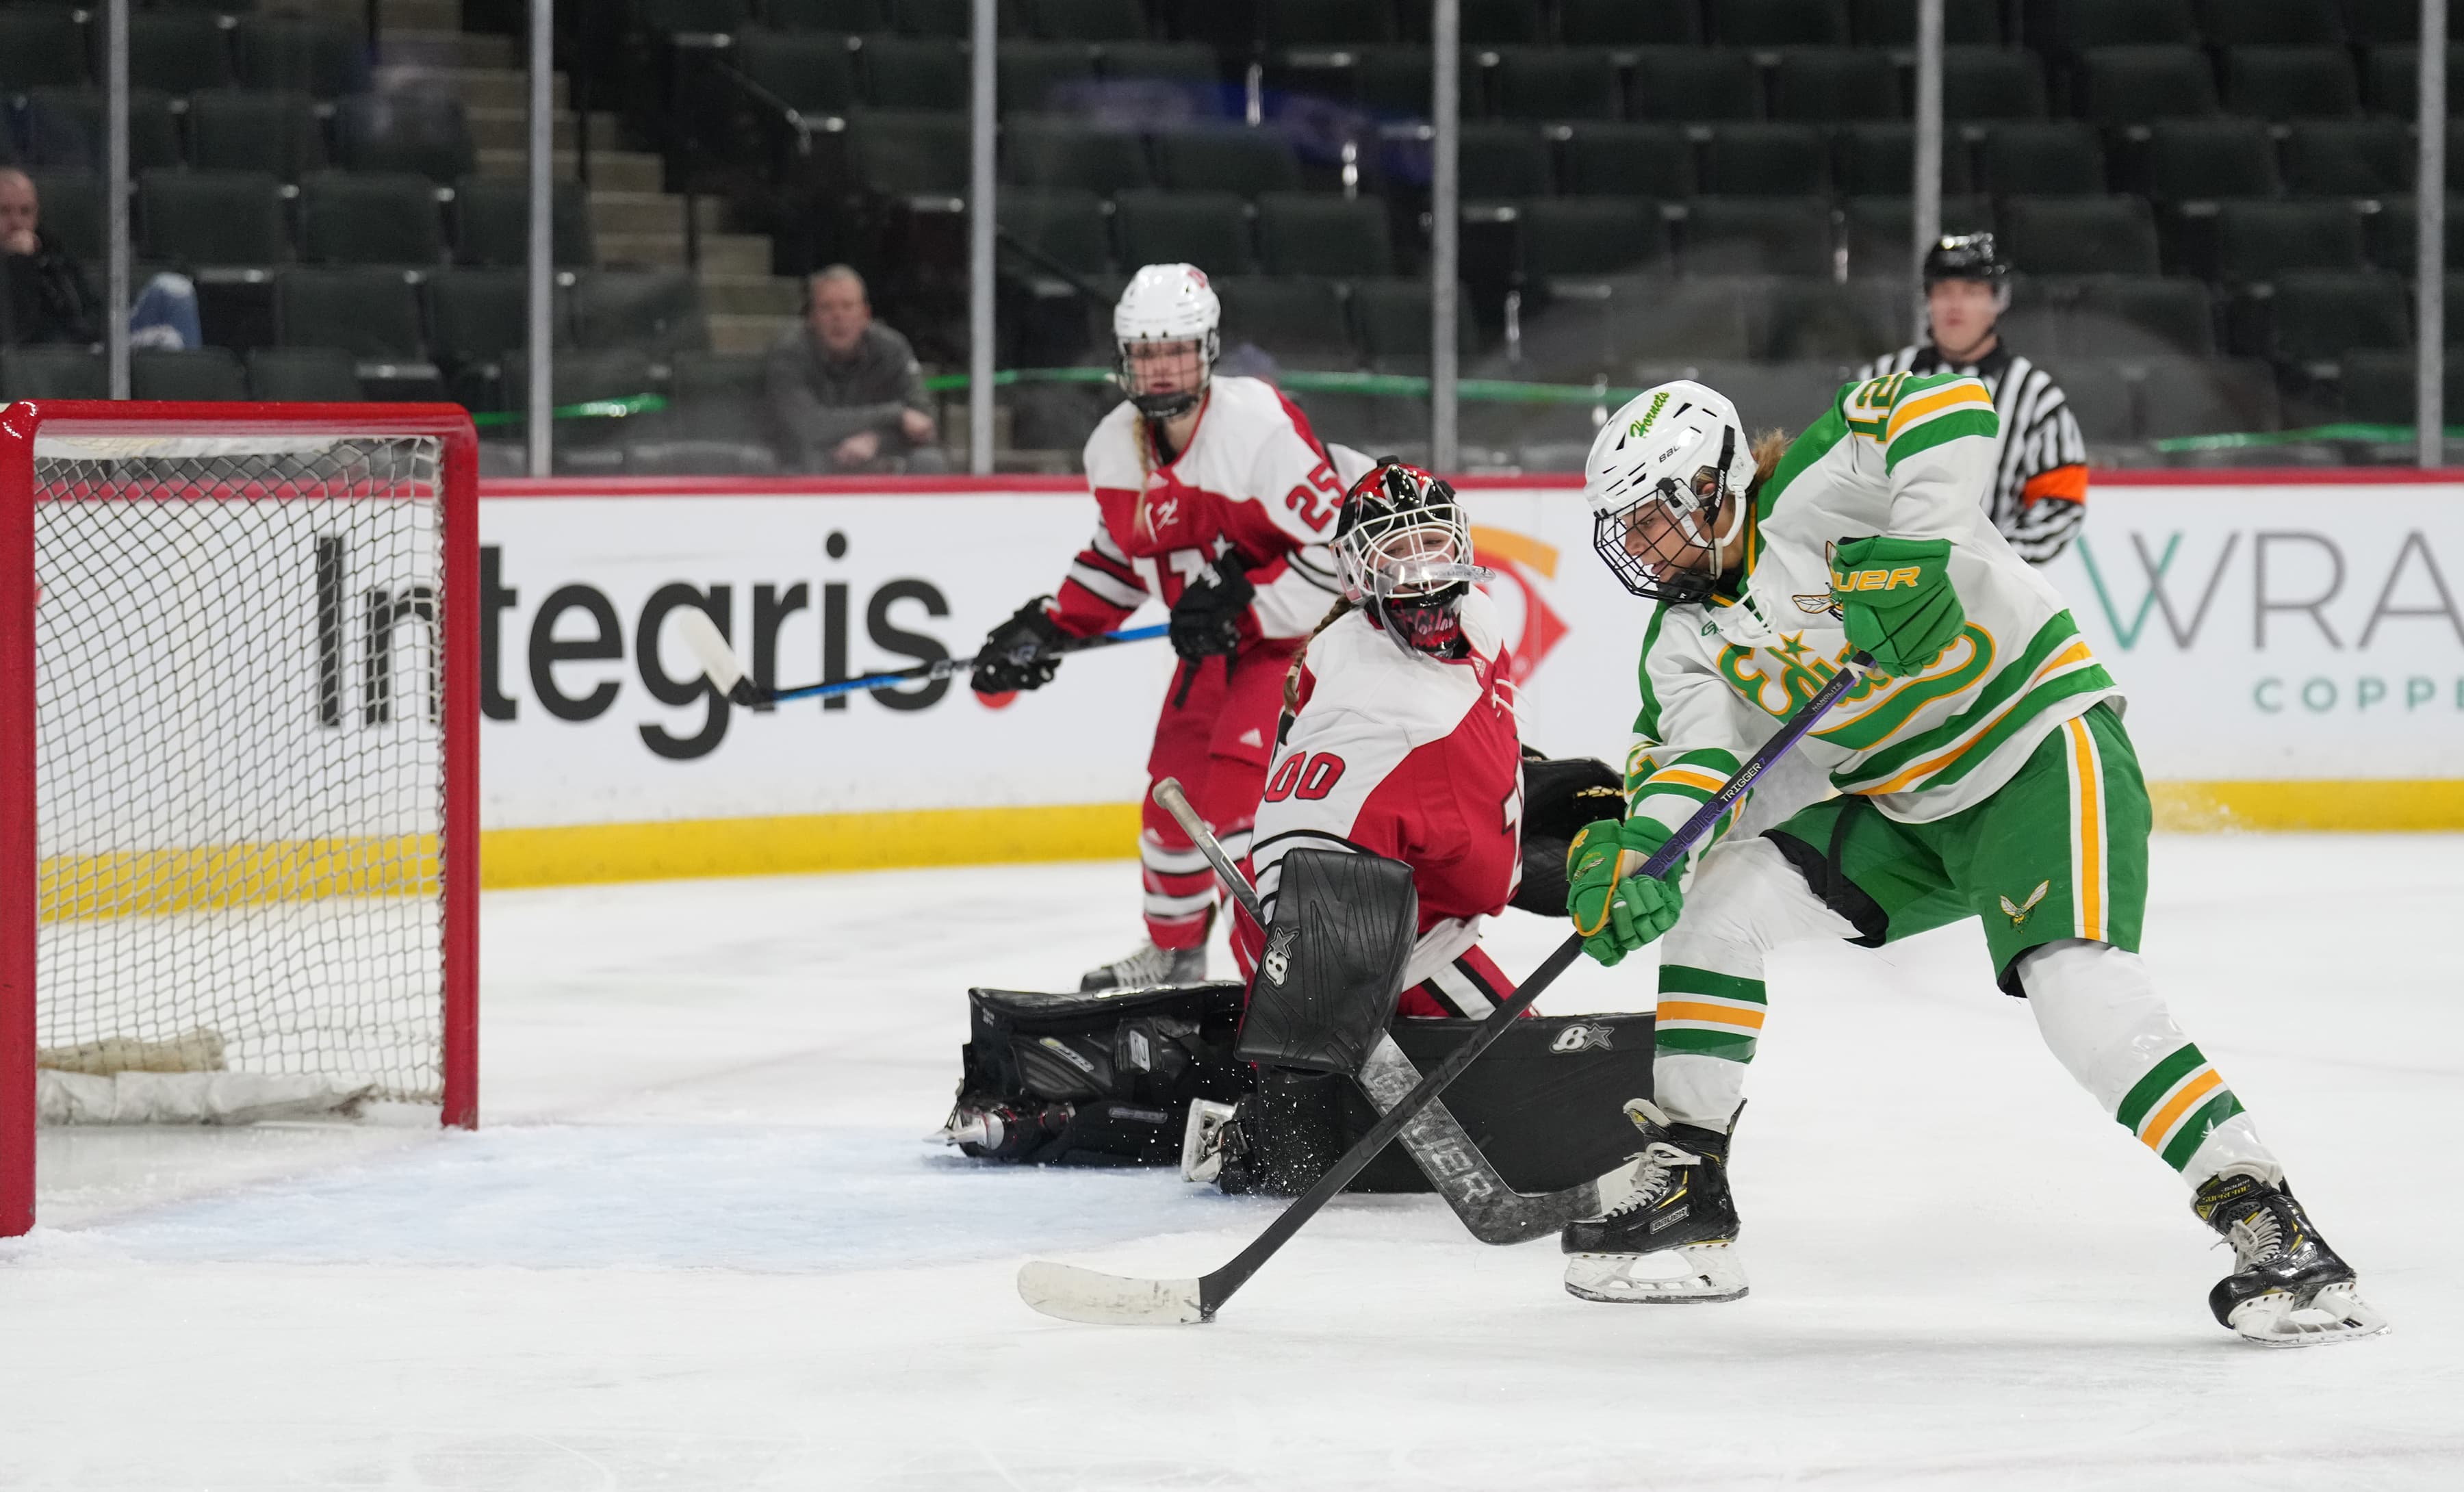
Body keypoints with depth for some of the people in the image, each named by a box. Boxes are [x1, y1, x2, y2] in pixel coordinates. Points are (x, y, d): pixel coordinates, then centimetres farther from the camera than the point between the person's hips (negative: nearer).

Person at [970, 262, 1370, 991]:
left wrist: (1241, 602, -31)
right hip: (1214, 645, 8)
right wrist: (1049, 627, 6)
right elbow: (1119, 555, 15)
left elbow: (1338, 549, -27)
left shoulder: (1261, 426, -26)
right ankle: (1173, 950, 33)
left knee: (1237, 789, -20)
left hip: (1302, 629, -8)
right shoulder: (1115, 448, -3)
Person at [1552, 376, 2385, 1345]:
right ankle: (1684, 1185, 6)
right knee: (1713, 895, -2)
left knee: (2075, 982, -29)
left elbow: (1952, 406, -30)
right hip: (1911, 815, 9)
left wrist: (1913, 555, -38)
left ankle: (2269, 1225, -30)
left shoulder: (1806, 493, -17)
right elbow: (1693, 759, -8)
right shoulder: (1686, 640, 6)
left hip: (2046, 753, -9)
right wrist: (1633, 852, -28)